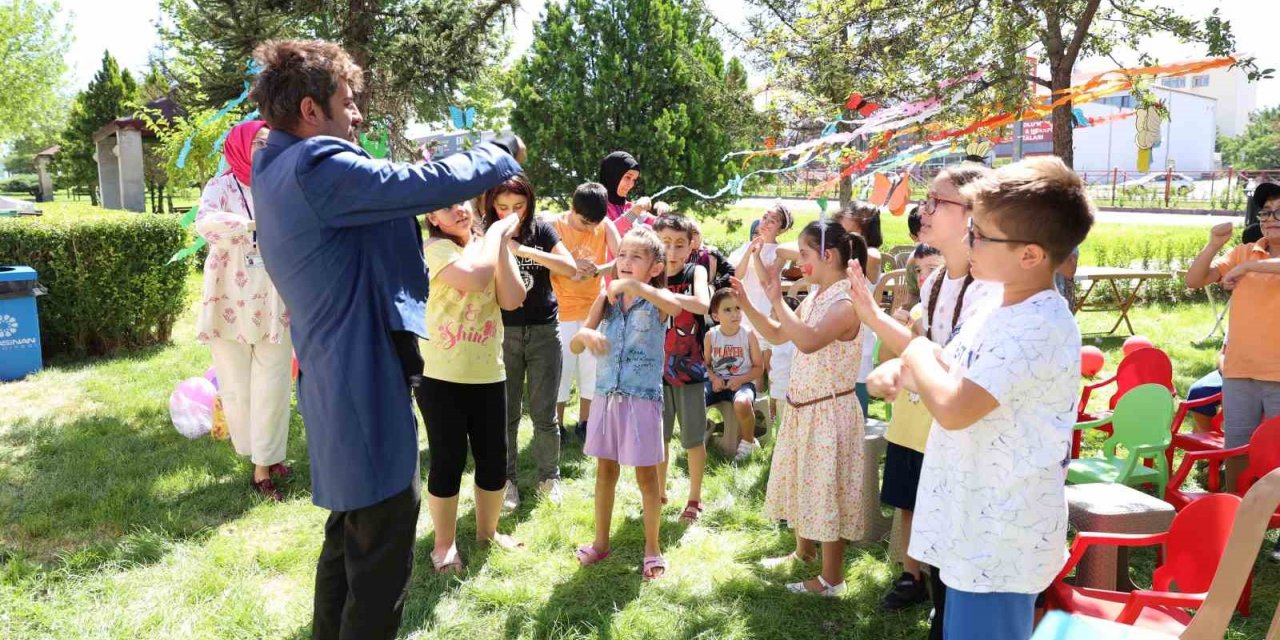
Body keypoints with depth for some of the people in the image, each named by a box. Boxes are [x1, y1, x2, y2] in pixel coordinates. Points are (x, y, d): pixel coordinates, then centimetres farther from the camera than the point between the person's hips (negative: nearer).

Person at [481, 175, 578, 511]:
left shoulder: (541, 230, -1)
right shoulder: (487, 235, -1)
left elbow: (571, 268, -14)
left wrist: (523, 250, -22)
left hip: (544, 331, 0)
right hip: (503, 333, 0)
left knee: (544, 414, 5)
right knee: (506, 414, 7)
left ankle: (549, 475, 23)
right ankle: (506, 479, 21)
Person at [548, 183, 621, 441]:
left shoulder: (605, 226, -5)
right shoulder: (553, 225, -10)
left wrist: (598, 269, -33)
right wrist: (570, 272, -32)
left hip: (593, 309, 3)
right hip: (562, 311, -3)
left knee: (591, 367, 9)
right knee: (561, 369, 0)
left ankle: (584, 423, 24)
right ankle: (557, 425, 15)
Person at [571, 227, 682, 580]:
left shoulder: (657, 298, -8)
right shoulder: (606, 297, 3)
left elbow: (675, 305, -35)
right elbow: (574, 346, 4)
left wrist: (633, 285, -40)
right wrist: (586, 334, -18)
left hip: (642, 397, -4)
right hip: (607, 395, 4)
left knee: (646, 475, 6)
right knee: (605, 470, 15)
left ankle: (652, 547, 21)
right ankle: (601, 542, 30)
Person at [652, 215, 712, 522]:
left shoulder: (696, 272, -8)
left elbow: (702, 304, -29)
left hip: (690, 371, -2)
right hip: (657, 369, 2)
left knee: (693, 439, 9)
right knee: (657, 436, 14)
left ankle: (694, 499, 25)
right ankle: (659, 493, 32)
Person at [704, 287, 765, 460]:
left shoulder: (748, 335, -7)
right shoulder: (711, 336, -1)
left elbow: (759, 368, -2)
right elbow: (706, 364, 7)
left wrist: (740, 380, -18)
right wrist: (713, 378, -14)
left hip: (742, 382, -3)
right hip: (717, 382, 3)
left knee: (742, 403, -38)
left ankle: (748, 442, -8)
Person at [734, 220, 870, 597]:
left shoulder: (845, 303, -21)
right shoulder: (813, 300, 7)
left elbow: (808, 341, -37)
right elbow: (777, 336, 17)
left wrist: (776, 298, -33)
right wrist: (747, 303, 5)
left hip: (830, 411, -9)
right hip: (802, 408, 9)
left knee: (827, 490, 2)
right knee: (801, 483, 22)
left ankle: (832, 579, 15)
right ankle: (803, 552, 42)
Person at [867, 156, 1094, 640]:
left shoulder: (1039, 326, -25)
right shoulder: (999, 310, 6)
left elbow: (952, 408, -34)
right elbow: (947, 374, 18)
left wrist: (919, 354, -15)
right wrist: (900, 370, -4)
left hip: (1000, 540, -10)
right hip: (975, 528, 10)